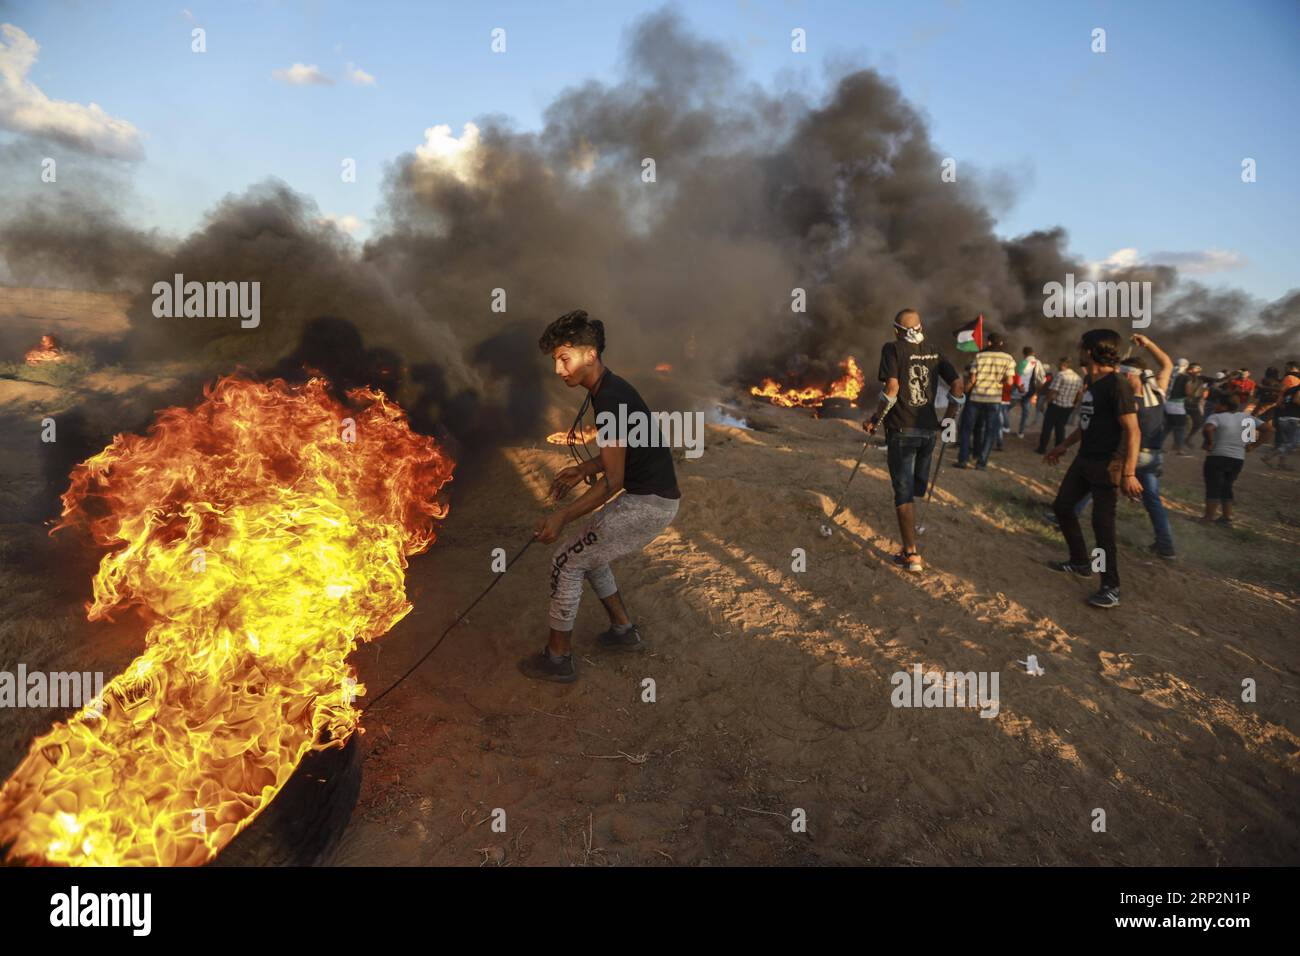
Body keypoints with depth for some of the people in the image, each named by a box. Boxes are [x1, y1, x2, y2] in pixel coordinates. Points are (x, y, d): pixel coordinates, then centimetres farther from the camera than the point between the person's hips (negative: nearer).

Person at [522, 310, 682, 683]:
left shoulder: (610, 400, -22)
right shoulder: (611, 389, 10)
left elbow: (613, 480, -21)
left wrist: (563, 516, -18)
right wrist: (585, 468, 9)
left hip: (649, 503, -10)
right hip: (652, 497, 10)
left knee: (565, 560, -4)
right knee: (587, 552, 22)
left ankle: (558, 658, 7)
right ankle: (624, 629, 31)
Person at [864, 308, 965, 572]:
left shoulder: (892, 348, -6)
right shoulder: (934, 351, 8)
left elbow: (892, 387, -18)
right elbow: (957, 385, 3)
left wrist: (875, 420, -9)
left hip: (901, 429, -4)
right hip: (928, 429, 4)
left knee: (903, 493, -2)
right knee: (917, 488, 21)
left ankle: (911, 554, -5)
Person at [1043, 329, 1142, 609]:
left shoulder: (1117, 385, -18)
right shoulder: (1091, 382, 9)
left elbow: (1133, 432, -22)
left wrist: (1129, 473, -27)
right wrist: (1063, 446, 28)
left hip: (1106, 465, -9)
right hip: (1084, 460, 10)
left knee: (1102, 523, -7)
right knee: (1062, 506, 16)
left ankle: (1111, 587, 4)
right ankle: (1080, 563, 31)